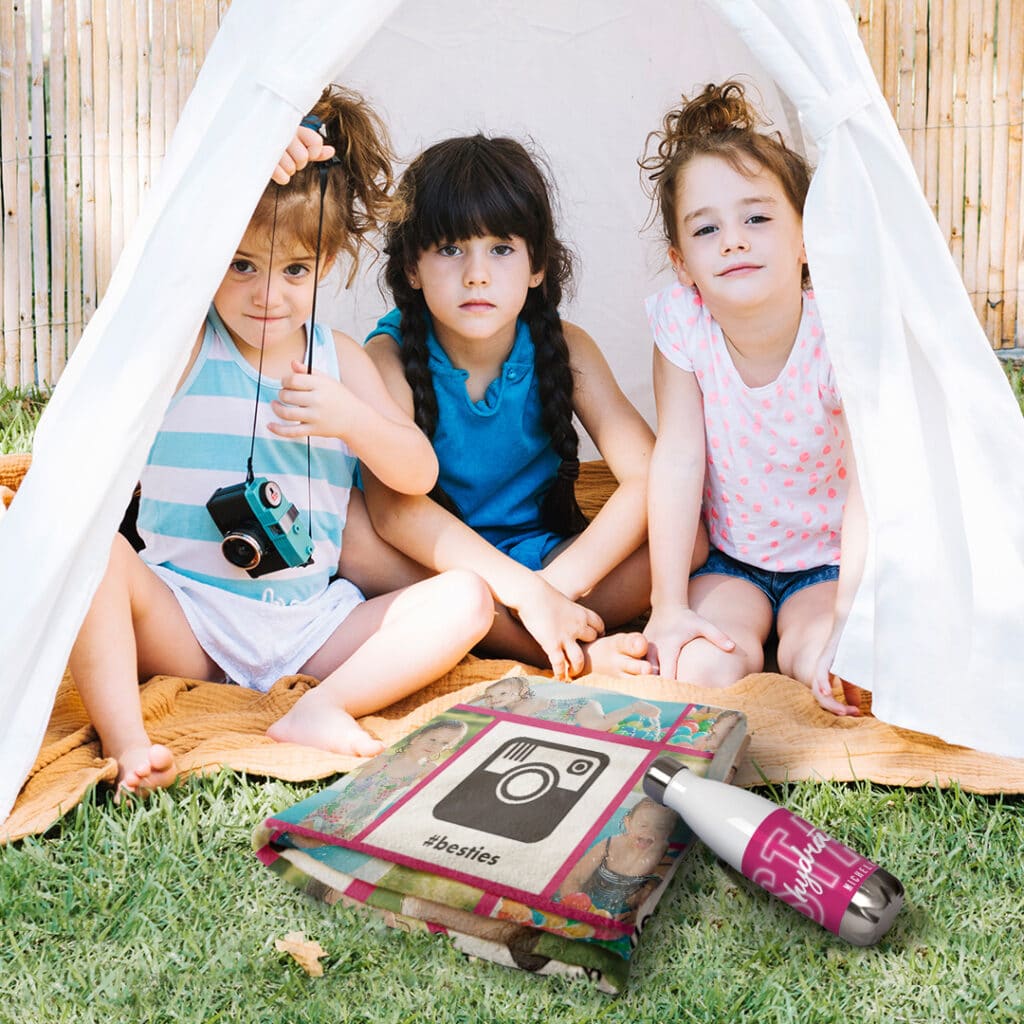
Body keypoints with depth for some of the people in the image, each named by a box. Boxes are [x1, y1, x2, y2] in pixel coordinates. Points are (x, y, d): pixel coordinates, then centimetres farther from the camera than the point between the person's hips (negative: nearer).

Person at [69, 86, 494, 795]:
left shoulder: (338, 357, 8)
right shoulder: (185, 343, -1)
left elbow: (419, 475, 4)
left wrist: (349, 418, -15)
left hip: (309, 623, 3)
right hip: (185, 616, -2)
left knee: (467, 599, -14)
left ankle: (320, 708, -26)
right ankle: (126, 742, -32)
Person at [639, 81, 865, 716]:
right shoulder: (682, 320, -17)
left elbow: (866, 484, -25)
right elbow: (678, 460, -18)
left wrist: (846, 623, -35)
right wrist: (669, 607, -19)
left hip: (828, 561, -1)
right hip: (730, 559, 2)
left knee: (815, 661, -25)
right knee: (700, 670, -21)